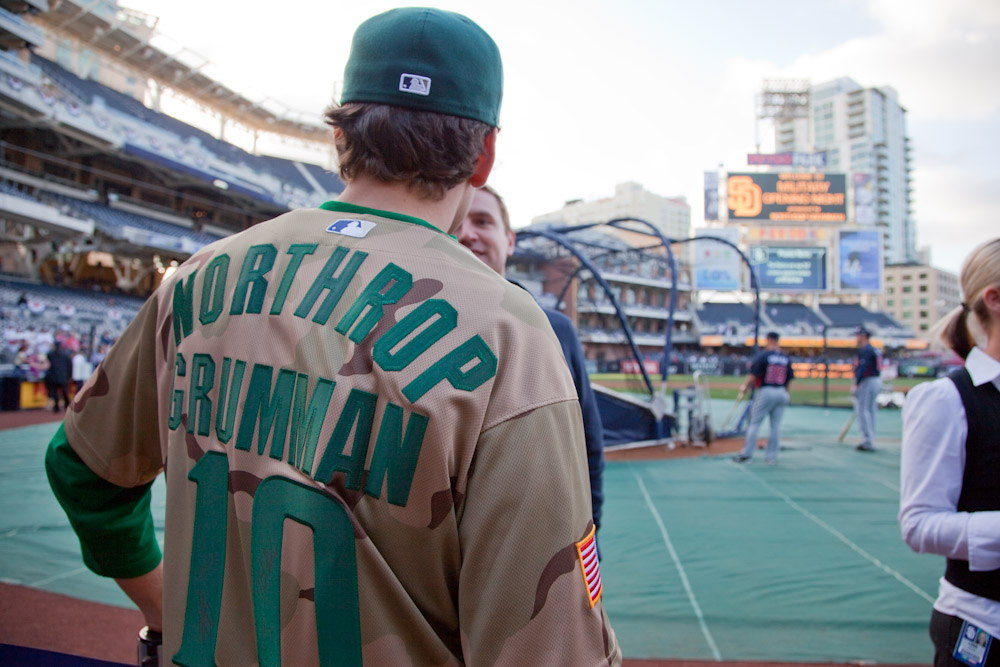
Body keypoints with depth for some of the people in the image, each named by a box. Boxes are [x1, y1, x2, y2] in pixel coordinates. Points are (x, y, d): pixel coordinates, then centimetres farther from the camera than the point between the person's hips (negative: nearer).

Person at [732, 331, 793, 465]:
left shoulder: (762, 355, -8)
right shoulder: (786, 358, 7)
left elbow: (754, 375, -11)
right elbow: (788, 379, 10)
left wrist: (745, 387, 2)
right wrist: (785, 395, 19)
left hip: (765, 392, -5)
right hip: (781, 393, 5)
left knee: (754, 422, 1)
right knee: (776, 425, 9)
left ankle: (746, 454, 3)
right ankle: (772, 456, 12)